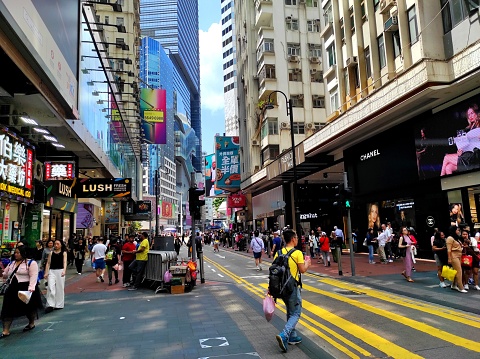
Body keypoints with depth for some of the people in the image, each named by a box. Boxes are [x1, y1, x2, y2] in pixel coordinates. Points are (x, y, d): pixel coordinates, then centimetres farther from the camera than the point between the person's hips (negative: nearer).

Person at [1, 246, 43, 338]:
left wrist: (31, 288, -27)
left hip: (26, 288, -6)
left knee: (29, 307, 9)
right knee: (8, 308, 0)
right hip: (13, 288, 6)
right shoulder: (12, 263, 13)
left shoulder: (31, 263, -9)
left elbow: (33, 276, -17)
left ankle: (32, 323, 34)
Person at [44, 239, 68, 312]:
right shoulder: (51, 253, 9)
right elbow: (48, 263, 8)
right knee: (50, 288, -8)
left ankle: (59, 305, 16)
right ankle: (50, 305, -5)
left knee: (60, 288, 5)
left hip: (60, 271, -2)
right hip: (51, 271, 2)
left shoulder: (64, 253, 3)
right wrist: (46, 272, 0)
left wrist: (64, 271, -23)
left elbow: (65, 262, -8)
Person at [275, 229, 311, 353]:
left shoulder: (279, 252, 2)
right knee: (296, 313, 3)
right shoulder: (297, 253, -14)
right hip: (293, 287, -6)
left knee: (290, 312, 21)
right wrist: (307, 264, 9)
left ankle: (292, 336, 27)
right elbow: (302, 270, -12)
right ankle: (284, 335, -14)